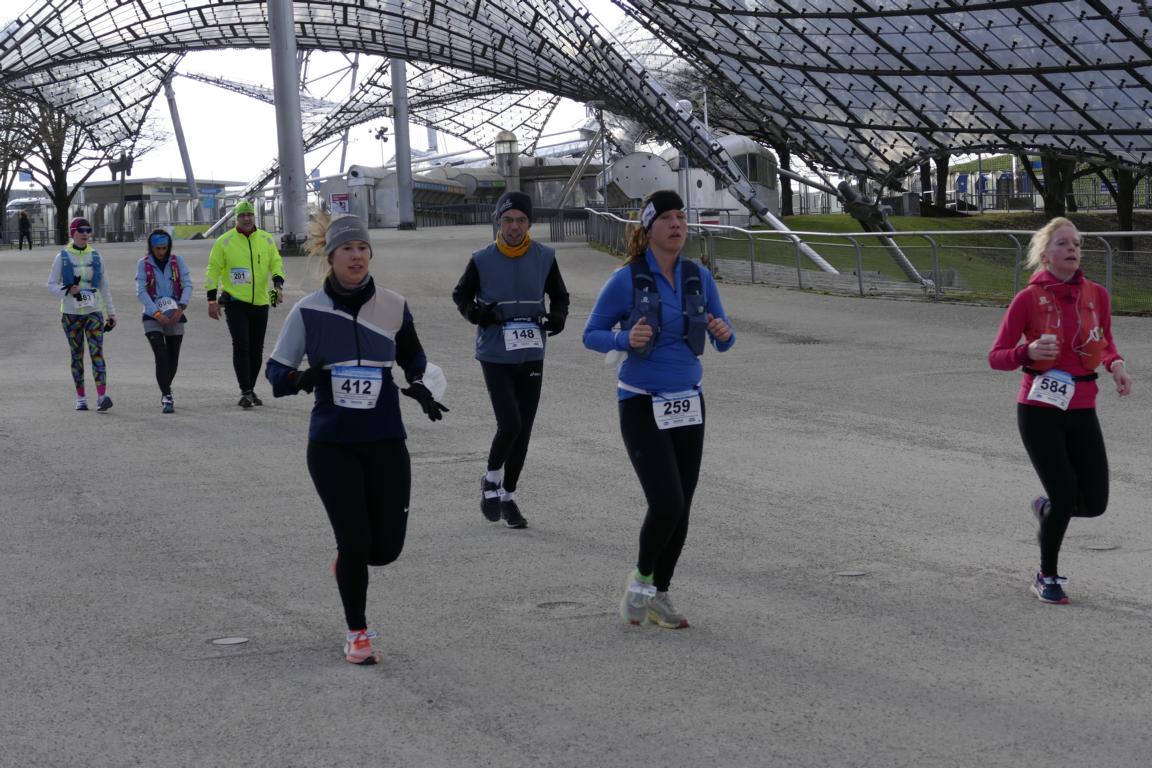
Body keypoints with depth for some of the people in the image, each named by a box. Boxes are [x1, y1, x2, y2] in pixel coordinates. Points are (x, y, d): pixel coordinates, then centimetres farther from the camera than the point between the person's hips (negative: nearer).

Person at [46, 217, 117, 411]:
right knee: (77, 355, 6)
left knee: (97, 352, -12)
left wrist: (111, 313, 12)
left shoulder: (95, 256, 7)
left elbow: (104, 286, 13)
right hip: (71, 312, -1)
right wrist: (67, 290, -18)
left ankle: (102, 397, -22)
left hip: (94, 311, 1)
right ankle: (81, 398, 14)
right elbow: (51, 283, 2)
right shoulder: (62, 257, 1)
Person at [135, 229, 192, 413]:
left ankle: (166, 390, 34)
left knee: (173, 359, 10)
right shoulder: (143, 264, -1)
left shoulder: (177, 261, 3)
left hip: (174, 317, 2)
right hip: (152, 317, -2)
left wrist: (181, 308, -19)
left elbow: (187, 285, -3)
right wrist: (157, 313, -22)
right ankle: (166, 397, -16)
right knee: (161, 357, -16)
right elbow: (140, 291, -10)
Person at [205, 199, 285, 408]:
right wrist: (212, 299, -4)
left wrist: (278, 284, -11)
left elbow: (276, 263, 9)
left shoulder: (266, 240, 6)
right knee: (241, 345, -14)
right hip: (235, 302, -4)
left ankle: (250, 390, 22)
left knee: (256, 349, 9)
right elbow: (213, 269, 1)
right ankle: (245, 392, -13)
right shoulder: (224, 241, -2)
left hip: (260, 302, 4)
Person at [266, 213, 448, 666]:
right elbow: (276, 373, 0)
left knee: (387, 547, 0)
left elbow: (414, 359, 17)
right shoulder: (308, 312, -5)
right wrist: (301, 379, -21)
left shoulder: (393, 307, 0)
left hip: (385, 442, 2)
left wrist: (421, 389, -2)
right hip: (331, 445, -2)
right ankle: (357, 633, 17)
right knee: (356, 540, -6)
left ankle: (348, 561, 38)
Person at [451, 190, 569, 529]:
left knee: (523, 429, 8)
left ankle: (508, 495, 24)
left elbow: (559, 295, 14)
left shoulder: (544, 257, 1)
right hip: (495, 357, -3)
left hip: (531, 356, 3)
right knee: (510, 423, -15)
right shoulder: (482, 260, -5)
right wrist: (475, 312, -13)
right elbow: (460, 295, 8)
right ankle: (491, 481, 11)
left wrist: (557, 316, -7)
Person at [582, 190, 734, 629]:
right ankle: (641, 578, 11)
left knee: (681, 509, 7)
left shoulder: (699, 277, 2)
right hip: (642, 406, -5)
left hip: (688, 405, 5)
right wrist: (627, 339, -24)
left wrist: (723, 334, -18)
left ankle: (659, 597, 23)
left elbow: (723, 342, 6)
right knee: (666, 504, -16)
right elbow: (591, 335, -4)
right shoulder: (627, 279, -11)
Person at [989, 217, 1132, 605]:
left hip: (1082, 412, 4)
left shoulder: (1096, 295, 3)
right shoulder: (1028, 299, -8)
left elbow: (1106, 343, 18)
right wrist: (1028, 352, -23)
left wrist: (1116, 364, -4)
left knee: (1095, 503, -1)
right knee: (1065, 496, -8)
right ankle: (1046, 577, 15)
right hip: (1039, 412, -4)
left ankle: (1045, 509, 35)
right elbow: (996, 356, -3)